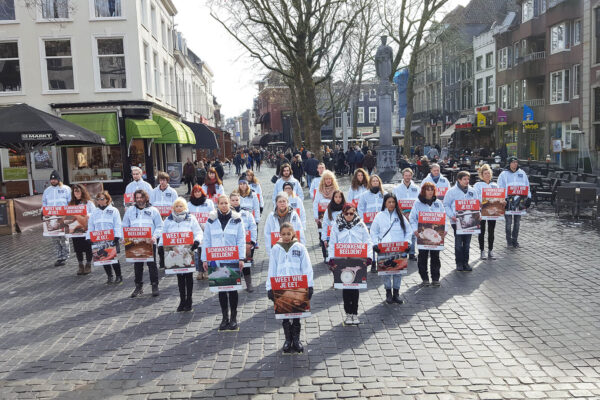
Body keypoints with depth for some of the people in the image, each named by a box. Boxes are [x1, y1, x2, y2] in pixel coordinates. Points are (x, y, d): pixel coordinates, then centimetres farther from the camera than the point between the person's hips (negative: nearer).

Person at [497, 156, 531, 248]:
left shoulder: (522, 173, 9)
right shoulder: (503, 174, 0)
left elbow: (527, 186, 13)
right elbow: (500, 188, -3)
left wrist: (528, 197, 4)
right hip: (508, 201, -3)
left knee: (517, 221, 8)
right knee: (508, 222, 0)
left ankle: (515, 240, 18)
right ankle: (509, 241, 12)